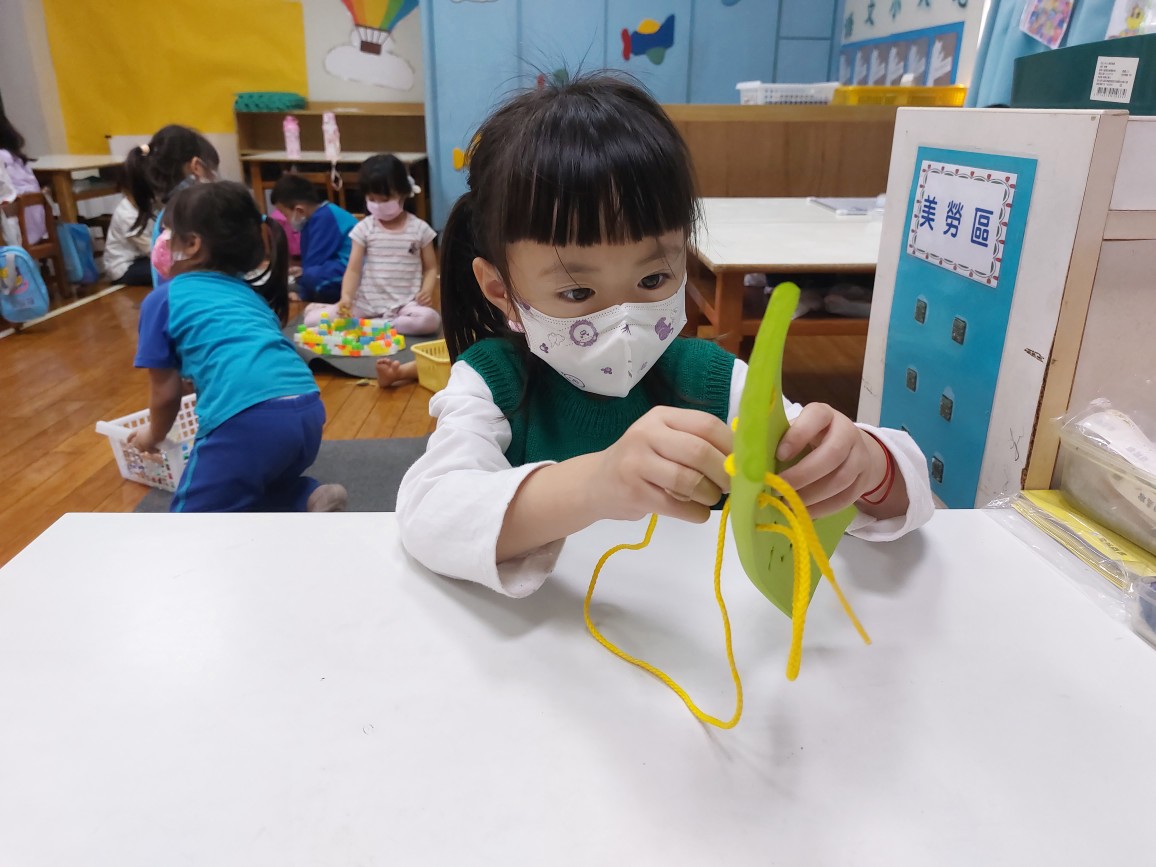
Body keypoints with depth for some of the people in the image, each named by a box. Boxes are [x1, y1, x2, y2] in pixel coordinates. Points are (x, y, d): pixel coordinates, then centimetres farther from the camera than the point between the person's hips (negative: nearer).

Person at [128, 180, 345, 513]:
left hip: (249, 420, -6)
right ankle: (309, 499, 9)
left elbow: (165, 392, 17)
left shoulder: (162, 299, 13)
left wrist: (154, 435, 38)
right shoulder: (249, 294, 28)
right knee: (247, 487, 35)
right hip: (308, 412, 7)